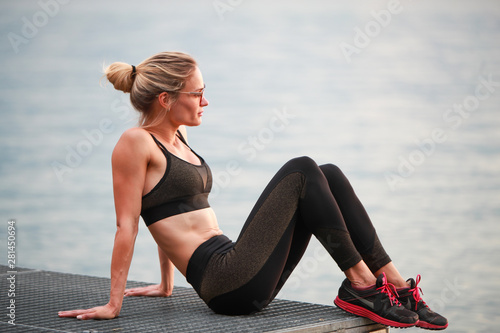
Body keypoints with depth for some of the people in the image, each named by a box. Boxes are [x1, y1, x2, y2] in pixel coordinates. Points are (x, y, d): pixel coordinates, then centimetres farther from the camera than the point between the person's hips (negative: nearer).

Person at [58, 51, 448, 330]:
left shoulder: (177, 137, 19)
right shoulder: (135, 142, -8)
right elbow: (126, 225, -10)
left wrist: (166, 284, 30)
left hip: (247, 279, 9)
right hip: (228, 283, -9)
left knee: (328, 176, -1)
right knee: (301, 170, -14)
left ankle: (396, 286, -5)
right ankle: (359, 285, -11)